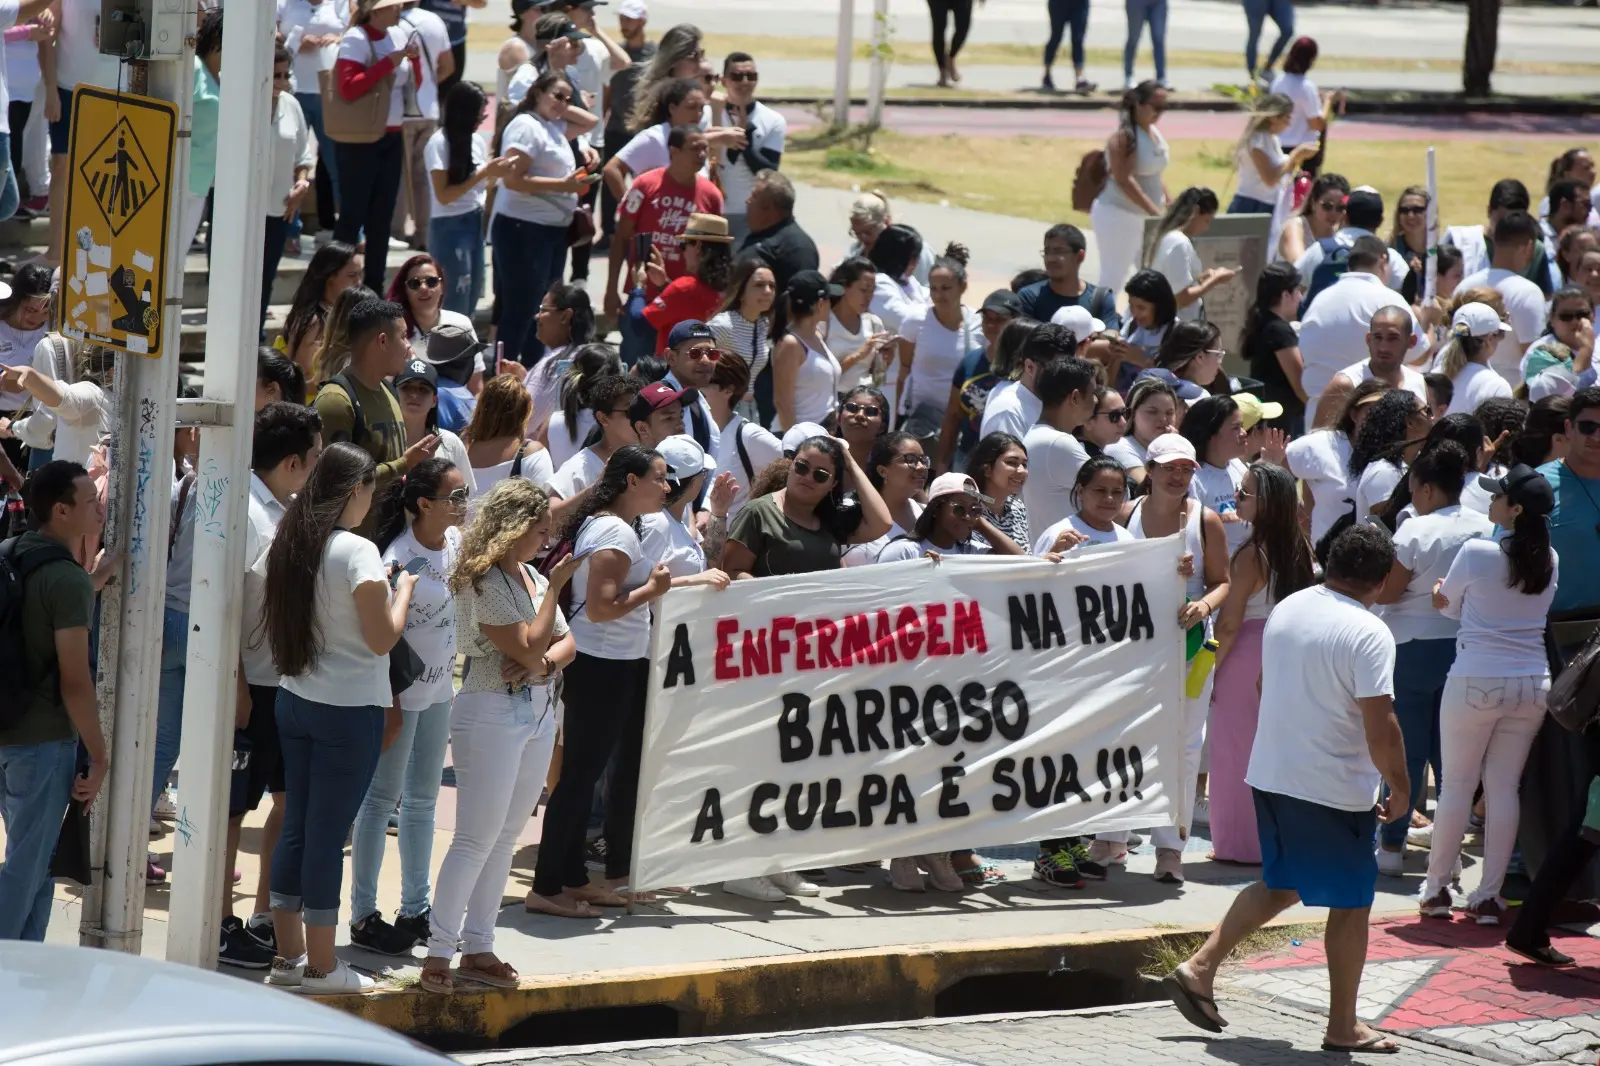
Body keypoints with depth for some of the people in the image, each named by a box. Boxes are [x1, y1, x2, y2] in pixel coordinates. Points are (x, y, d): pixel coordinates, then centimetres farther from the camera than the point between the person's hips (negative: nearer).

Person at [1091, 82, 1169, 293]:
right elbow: (1124, 180, -26)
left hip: (1144, 218, 9)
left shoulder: (1154, 133, 8)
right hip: (1118, 216, -9)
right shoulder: (1124, 137, -18)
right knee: (1112, 280, -5)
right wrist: (1156, 212, -29)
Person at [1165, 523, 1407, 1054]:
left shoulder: (1286, 611, 4)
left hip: (1270, 775, 7)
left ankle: (1199, 967, 14)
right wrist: (1400, 789, -8)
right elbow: (1380, 726, -22)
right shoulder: (1367, 633, -19)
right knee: (1350, 902, 8)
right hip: (1336, 790, -7)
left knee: (1280, 885, 23)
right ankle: (1343, 1026, 14)